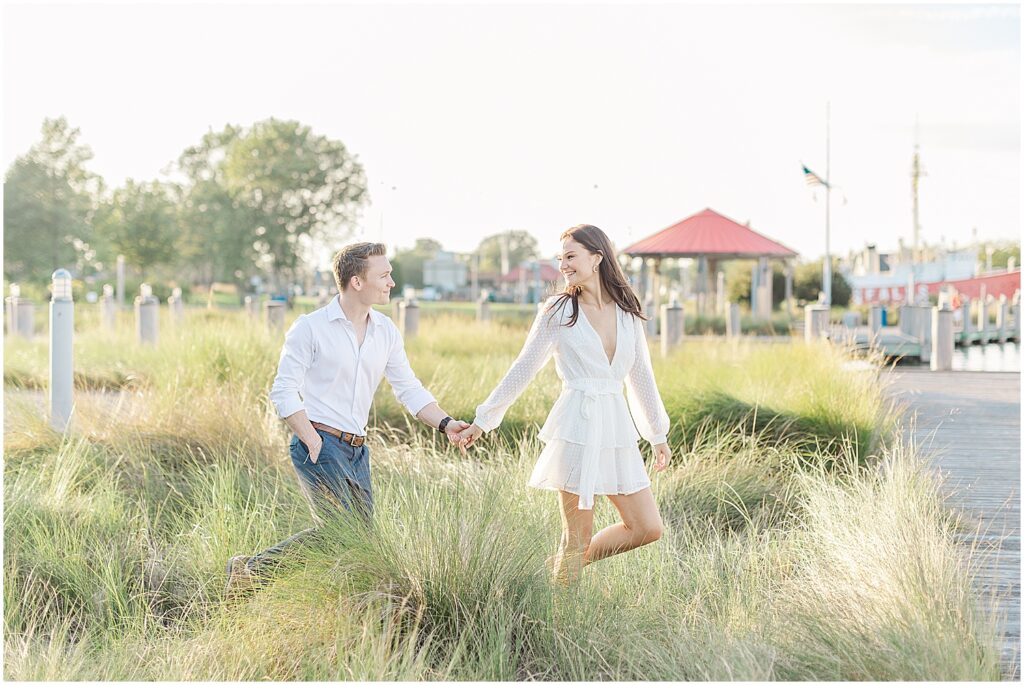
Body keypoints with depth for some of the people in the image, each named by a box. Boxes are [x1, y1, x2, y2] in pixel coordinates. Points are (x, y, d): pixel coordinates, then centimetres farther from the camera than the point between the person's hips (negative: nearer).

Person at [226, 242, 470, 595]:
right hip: (319, 443, -7)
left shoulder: (386, 331, 10)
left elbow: (409, 388, 12)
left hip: (357, 450, 7)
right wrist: (314, 443, -16)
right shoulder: (311, 328, -7)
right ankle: (251, 570, 0)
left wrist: (445, 423, -3)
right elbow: (283, 391, -8)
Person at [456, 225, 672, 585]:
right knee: (577, 537, -2)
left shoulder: (628, 312, 9)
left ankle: (563, 565, 20)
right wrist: (483, 420, 3)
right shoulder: (557, 311, -1)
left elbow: (641, 376, 17)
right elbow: (523, 369, 4)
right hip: (577, 429, -5)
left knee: (649, 528, 3)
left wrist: (658, 434, 20)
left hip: (617, 429, 5)